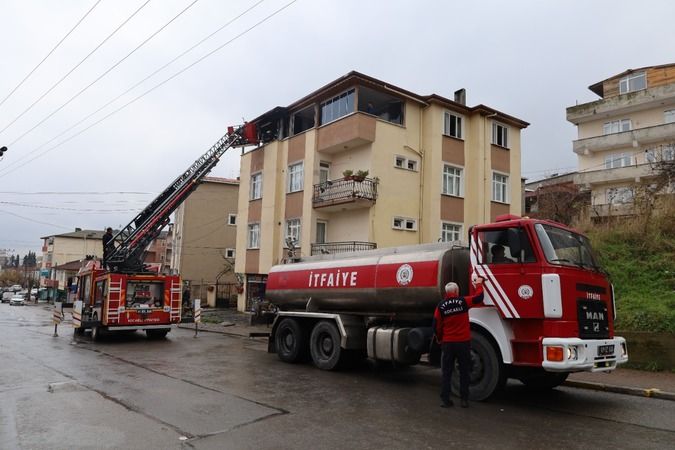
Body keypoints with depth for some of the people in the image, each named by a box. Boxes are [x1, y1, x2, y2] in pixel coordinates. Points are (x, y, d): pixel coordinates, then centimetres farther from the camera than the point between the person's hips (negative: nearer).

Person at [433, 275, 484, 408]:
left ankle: (445, 400, 9)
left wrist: (440, 339, 18)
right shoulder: (463, 302, -7)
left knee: (446, 373, 8)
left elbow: (436, 326, 1)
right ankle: (464, 400, 12)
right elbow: (479, 297, 2)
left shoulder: (441, 306, -2)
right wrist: (479, 284, 20)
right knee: (464, 372, 9)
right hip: (463, 342, -1)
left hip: (448, 343, 1)